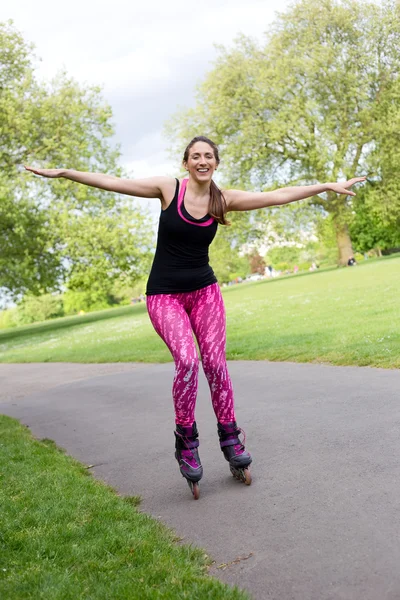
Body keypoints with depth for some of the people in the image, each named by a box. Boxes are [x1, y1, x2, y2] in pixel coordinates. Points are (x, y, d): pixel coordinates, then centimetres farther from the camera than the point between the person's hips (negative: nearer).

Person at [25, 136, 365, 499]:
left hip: (205, 291, 3)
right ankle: (186, 442, -3)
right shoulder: (169, 188, -7)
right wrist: (64, 173, -8)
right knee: (186, 361, -20)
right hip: (165, 295, -2)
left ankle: (230, 439, 13)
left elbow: (279, 196, -3)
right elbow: (113, 182, -7)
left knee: (215, 363, -3)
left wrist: (328, 186, -3)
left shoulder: (224, 199, -2)